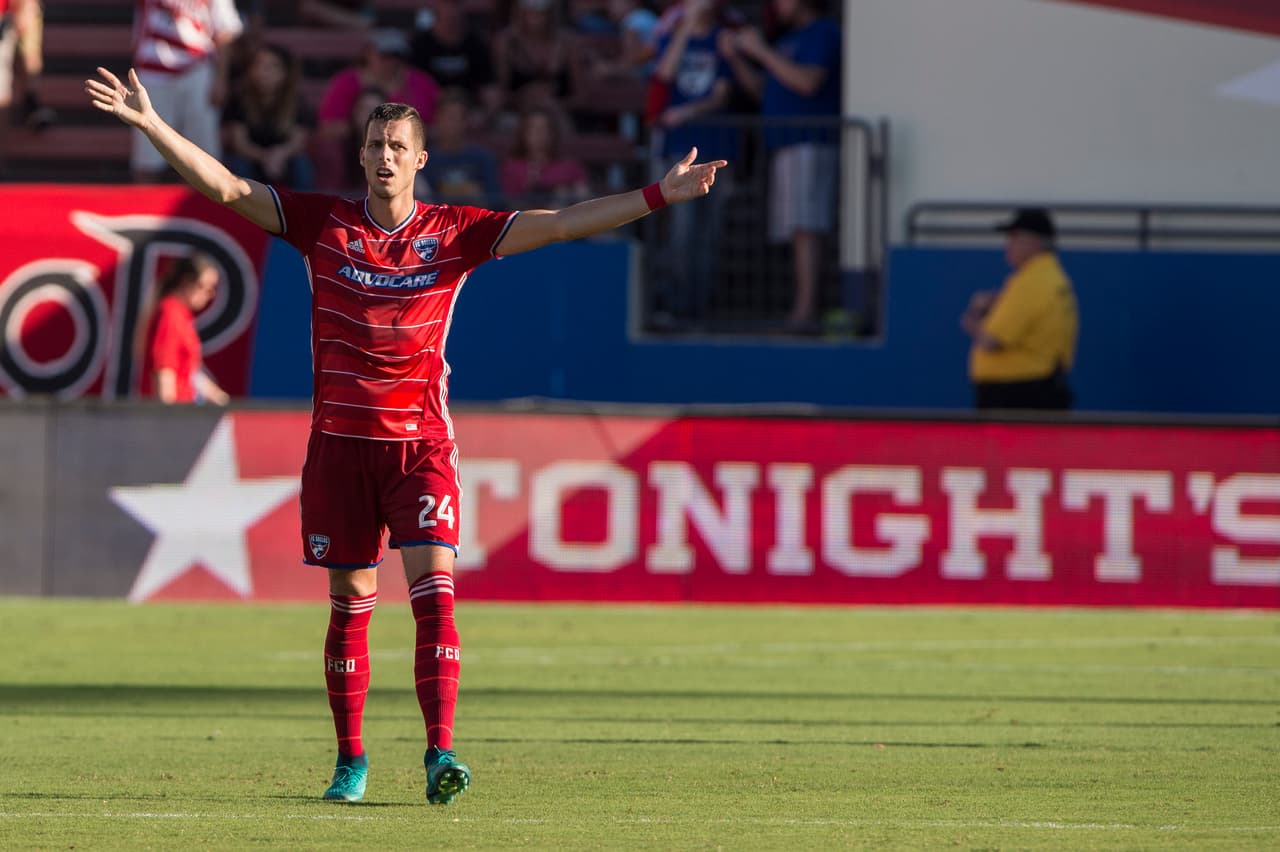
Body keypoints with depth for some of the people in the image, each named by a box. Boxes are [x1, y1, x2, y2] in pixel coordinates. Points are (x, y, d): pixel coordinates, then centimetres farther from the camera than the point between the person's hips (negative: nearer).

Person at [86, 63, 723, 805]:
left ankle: (441, 752, -19)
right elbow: (227, 188, 0)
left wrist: (659, 196, -9)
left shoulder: (455, 233, 0)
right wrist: (151, 123, -8)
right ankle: (351, 762, 15)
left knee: (435, 584, -15)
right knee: (349, 601, 6)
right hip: (340, 441, 1)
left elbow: (561, 224, -2)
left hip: (422, 443, -1)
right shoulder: (324, 223, 2)